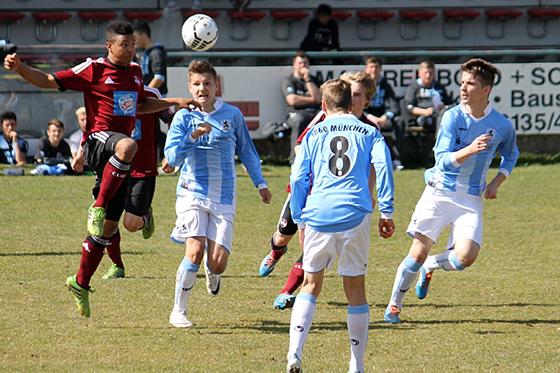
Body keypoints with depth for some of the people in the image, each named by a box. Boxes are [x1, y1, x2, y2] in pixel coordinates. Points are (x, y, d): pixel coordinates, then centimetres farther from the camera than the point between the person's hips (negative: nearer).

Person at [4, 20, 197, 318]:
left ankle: (80, 283, 19)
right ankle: (98, 207, -33)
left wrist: (175, 102, 30)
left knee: (108, 227, 7)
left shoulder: (135, 71, 17)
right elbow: (48, 81, -5)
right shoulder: (93, 70, -3)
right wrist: (19, 68, -21)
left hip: (117, 162, 7)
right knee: (127, 145, -43)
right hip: (98, 140, -7)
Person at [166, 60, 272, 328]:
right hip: (192, 193, -2)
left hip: (223, 198, 2)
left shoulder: (232, 115, 5)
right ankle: (178, 311, -3)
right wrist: (192, 136, -21)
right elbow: (172, 158, -8)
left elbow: (246, 150, 19)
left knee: (218, 264, -8)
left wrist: (260, 183, 21)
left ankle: (210, 269, 32)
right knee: (195, 252, -21)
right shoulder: (184, 117, 0)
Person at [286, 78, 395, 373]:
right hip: (355, 216, -1)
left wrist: (299, 221, 15)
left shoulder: (314, 134, 16)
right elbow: (383, 166, -2)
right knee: (355, 288, 7)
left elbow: (298, 179, 9)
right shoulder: (369, 133, 14)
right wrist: (387, 212, -2)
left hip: (317, 215, 1)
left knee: (310, 285, 13)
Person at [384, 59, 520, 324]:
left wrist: (497, 182, 2)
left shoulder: (502, 126, -3)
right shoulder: (453, 117, -9)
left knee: (466, 256, -18)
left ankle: (430, 266, 16)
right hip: (439, 193, -1)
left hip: (471, 200, 1)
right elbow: (443, 159, -18)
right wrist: (468, 150, -36)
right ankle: (394, 304, 18)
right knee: (418, 252, -5)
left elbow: (511, 155, 18)